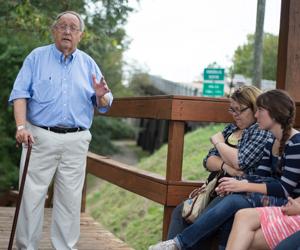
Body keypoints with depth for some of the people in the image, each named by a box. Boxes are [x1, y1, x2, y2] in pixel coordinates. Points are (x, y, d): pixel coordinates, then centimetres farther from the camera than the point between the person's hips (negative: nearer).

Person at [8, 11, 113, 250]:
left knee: (70, 200, 5)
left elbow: (104, 105, 12)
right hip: (40, 137, -2)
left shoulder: (88, 63, 12)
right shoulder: (37, 57, 6)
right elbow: (20, 94, -3)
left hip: (76, 142, 2)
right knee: (31, 196, -1)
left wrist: (101, 96, -12)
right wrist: (21, 126, -18)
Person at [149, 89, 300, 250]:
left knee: (234, 202, -28)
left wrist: (244, 186, -21)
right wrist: (237, 182, -13)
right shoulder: (271, 142, 14)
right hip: (273, 199, 8)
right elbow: (260, 176, 8)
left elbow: (285, 188, -19)